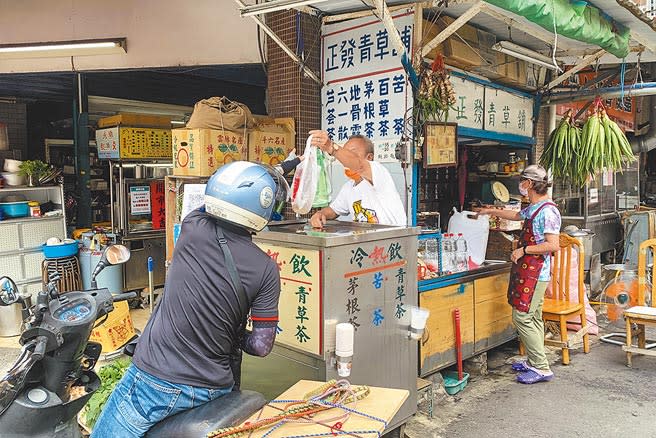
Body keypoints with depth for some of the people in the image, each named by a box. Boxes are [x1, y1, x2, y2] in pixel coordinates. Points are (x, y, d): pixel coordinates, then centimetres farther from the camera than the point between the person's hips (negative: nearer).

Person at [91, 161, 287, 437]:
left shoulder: (193, 229, -13)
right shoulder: (266, 270, -12)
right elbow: (261, 346, -9)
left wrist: (266, 177, 20)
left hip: (156, 381, -2)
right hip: (214, 389, 3)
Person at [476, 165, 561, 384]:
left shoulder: (547, 211, -18)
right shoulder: (534, 208, 12)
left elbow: (553, 245, -24)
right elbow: (516, 215, 33)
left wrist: (524, 250, -18)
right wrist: (491, 211, 39)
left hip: (535, 273, -10)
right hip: (528, 271, 10)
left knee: (522, 317, -8)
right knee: (533, 318, 15)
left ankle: (542, 368, -1)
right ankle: (534, 362, 24)